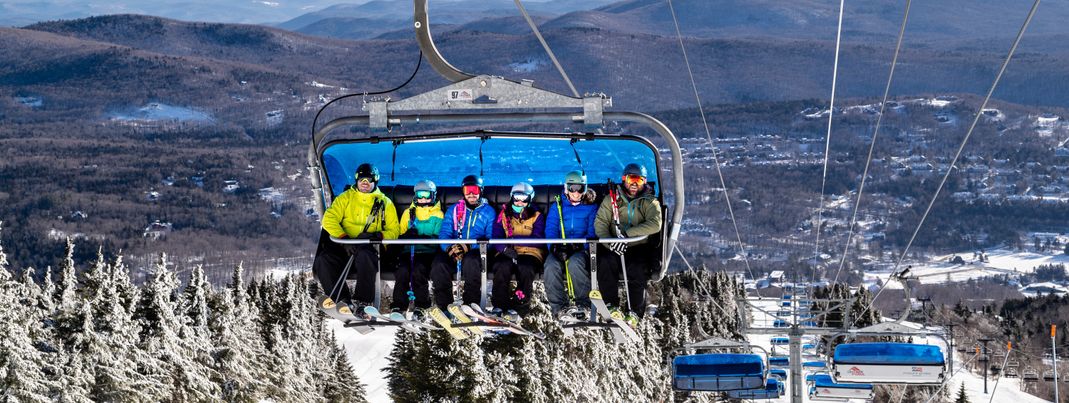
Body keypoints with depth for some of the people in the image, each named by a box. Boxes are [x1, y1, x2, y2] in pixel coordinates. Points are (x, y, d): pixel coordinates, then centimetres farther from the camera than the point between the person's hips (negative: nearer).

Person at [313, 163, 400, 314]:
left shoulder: (385, 203, 16)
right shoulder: (345, 198, 16)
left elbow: (393, 231, 11)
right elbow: (329, 219, 3)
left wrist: (376, 235, -12)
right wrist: (344, 238, -15)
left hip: (371, 249, -2)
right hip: (344, 248, 2)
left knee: (364, 257, -39)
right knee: (323, 260, -28)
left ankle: (363, 301, -27)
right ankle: (342, 299, -14)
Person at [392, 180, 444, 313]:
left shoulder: (438, 215, 11)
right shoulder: (408, 213, 22)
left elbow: (438, 239, -3)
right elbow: (400, 236, 15)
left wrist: (421, 237, -21)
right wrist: (407, 235, -10)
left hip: (428, 252, -2)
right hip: (409, 251, 2)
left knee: (418, 270, -32)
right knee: (402, 270, -29)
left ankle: (421, 305, -23)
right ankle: (398, 305, -25)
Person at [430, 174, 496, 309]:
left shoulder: (488, 211, 11)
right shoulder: (453, 210, 19)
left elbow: (490, 238, -1)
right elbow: (444, 233, 9)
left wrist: (469, 247, -18)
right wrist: (450, 247, -16)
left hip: (477, 253, -3)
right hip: (453, 253, 3)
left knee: (470, 260, -39)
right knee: (438, 264, -31)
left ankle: (471, 304, -32)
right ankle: (443, 306, -25)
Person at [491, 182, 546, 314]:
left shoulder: (537, 217, 12)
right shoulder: (503, 215, 16)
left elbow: (538, 240, -4)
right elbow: (496, 237, 4)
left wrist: (514, 238, -14)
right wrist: (505, 248, -18)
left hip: (530, 253, -1)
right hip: (508, 253, 1)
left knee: (525, 267, -35)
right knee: (502, 266, -34)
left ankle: (519, 306, -31)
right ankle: (499, 305, -33)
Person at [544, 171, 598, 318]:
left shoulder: (590, 208, 12)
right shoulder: (557, 207, 15)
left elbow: (592, 233, 2)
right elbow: (550, 230, 4)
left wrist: (580, 245, -19)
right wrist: (556, 247, -17)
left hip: (581, 249, -2)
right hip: (559, 249, 2)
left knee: (575, 263, -37)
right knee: (551, 266, -32)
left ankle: (584, 304, -29)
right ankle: (558, 306, -28)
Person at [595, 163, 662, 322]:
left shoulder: (649, 202, 6)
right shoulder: (612, 198, 11)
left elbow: (655, 224, -14)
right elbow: (600, 223, 1)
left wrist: (627, 233, -25)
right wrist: (610, 243, -19)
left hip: (639, 248, -1)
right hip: (614, 249, 1)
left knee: (636, 268, -31)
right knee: (605, 262, -30)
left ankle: (635, 312, -25)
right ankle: (611, 306, -26)